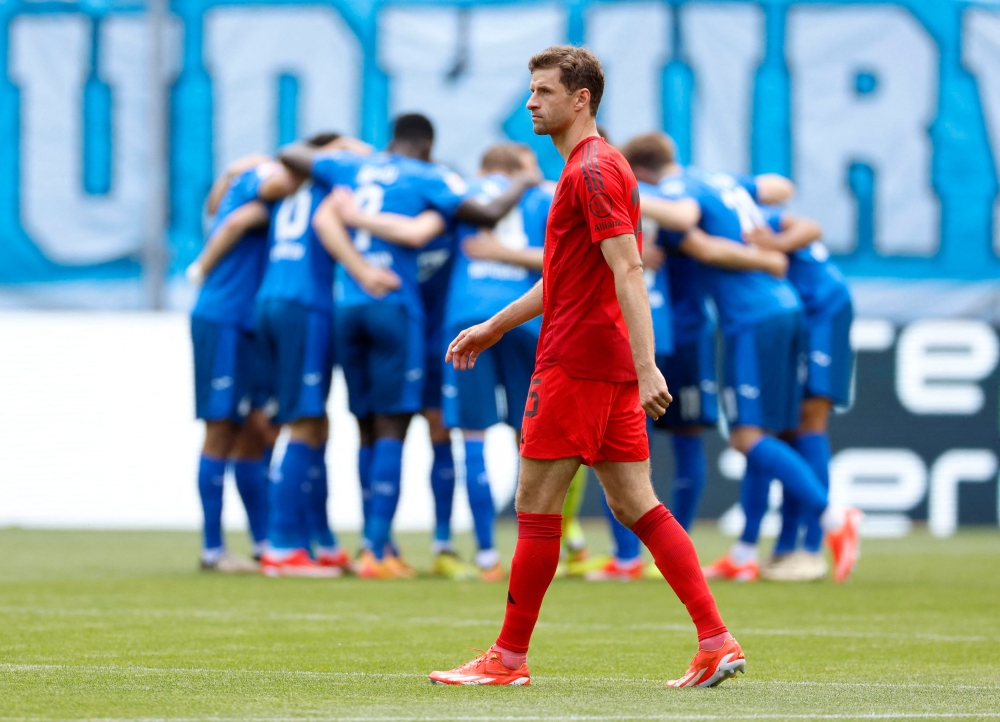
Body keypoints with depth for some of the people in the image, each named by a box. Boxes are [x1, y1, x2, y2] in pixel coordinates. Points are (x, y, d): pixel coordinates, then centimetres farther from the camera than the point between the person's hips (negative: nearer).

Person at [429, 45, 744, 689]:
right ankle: (717, 641, 0)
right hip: (610, 364, 10)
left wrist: (647, 367, -29)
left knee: (536, 506, -2)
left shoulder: (593, 171, -13)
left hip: (576, 363, -10)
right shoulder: (591, 166, 19)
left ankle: (510, 658, 4)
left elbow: (628, 271, -22)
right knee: (635, 503, 6)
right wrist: (496, 327, 32)